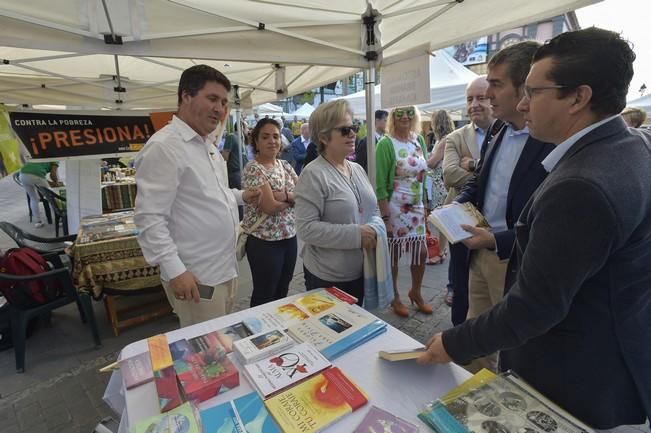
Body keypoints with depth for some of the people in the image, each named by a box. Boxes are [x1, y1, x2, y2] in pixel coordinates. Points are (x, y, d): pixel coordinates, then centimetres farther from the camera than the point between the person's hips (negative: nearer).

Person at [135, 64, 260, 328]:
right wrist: (175, 271, -23)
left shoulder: (207, 144, 11)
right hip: (196, 277, -9)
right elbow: (149, 218, -20)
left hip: (226, 268, 9)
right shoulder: (164, 146, -18)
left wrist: (240, 196, 8)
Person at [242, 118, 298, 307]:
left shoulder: (285, 165, 8)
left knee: (282, 292, 20)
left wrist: (284, 195, -18)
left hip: (289, 237, 7)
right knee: (264, 295, 10)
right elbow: (270, 206, -23)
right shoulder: (252, 169, -14)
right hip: (264, 241, -6)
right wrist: (294, 196, -6)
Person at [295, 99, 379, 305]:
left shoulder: (357, 169, 7)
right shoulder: (313, 174, -17)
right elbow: (306, 227, -22)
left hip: (361, 270, 7)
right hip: (328, 277, -7)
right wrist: (355, 235, -23)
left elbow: (372, 208, 17)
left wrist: (375, 230, -4)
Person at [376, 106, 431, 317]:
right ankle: (395, 297, 29)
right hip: (394, 209, -6)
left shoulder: (419, 140, 7)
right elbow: (380, 185, -14)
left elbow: (423, 174, 13)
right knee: (393, 254, 7)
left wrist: (425, 206, 10)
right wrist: (385, 217, -16)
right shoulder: (386, 144, -11)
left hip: (416, 207, 6)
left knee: (421, 252, 11)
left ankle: (415, 292, 36)